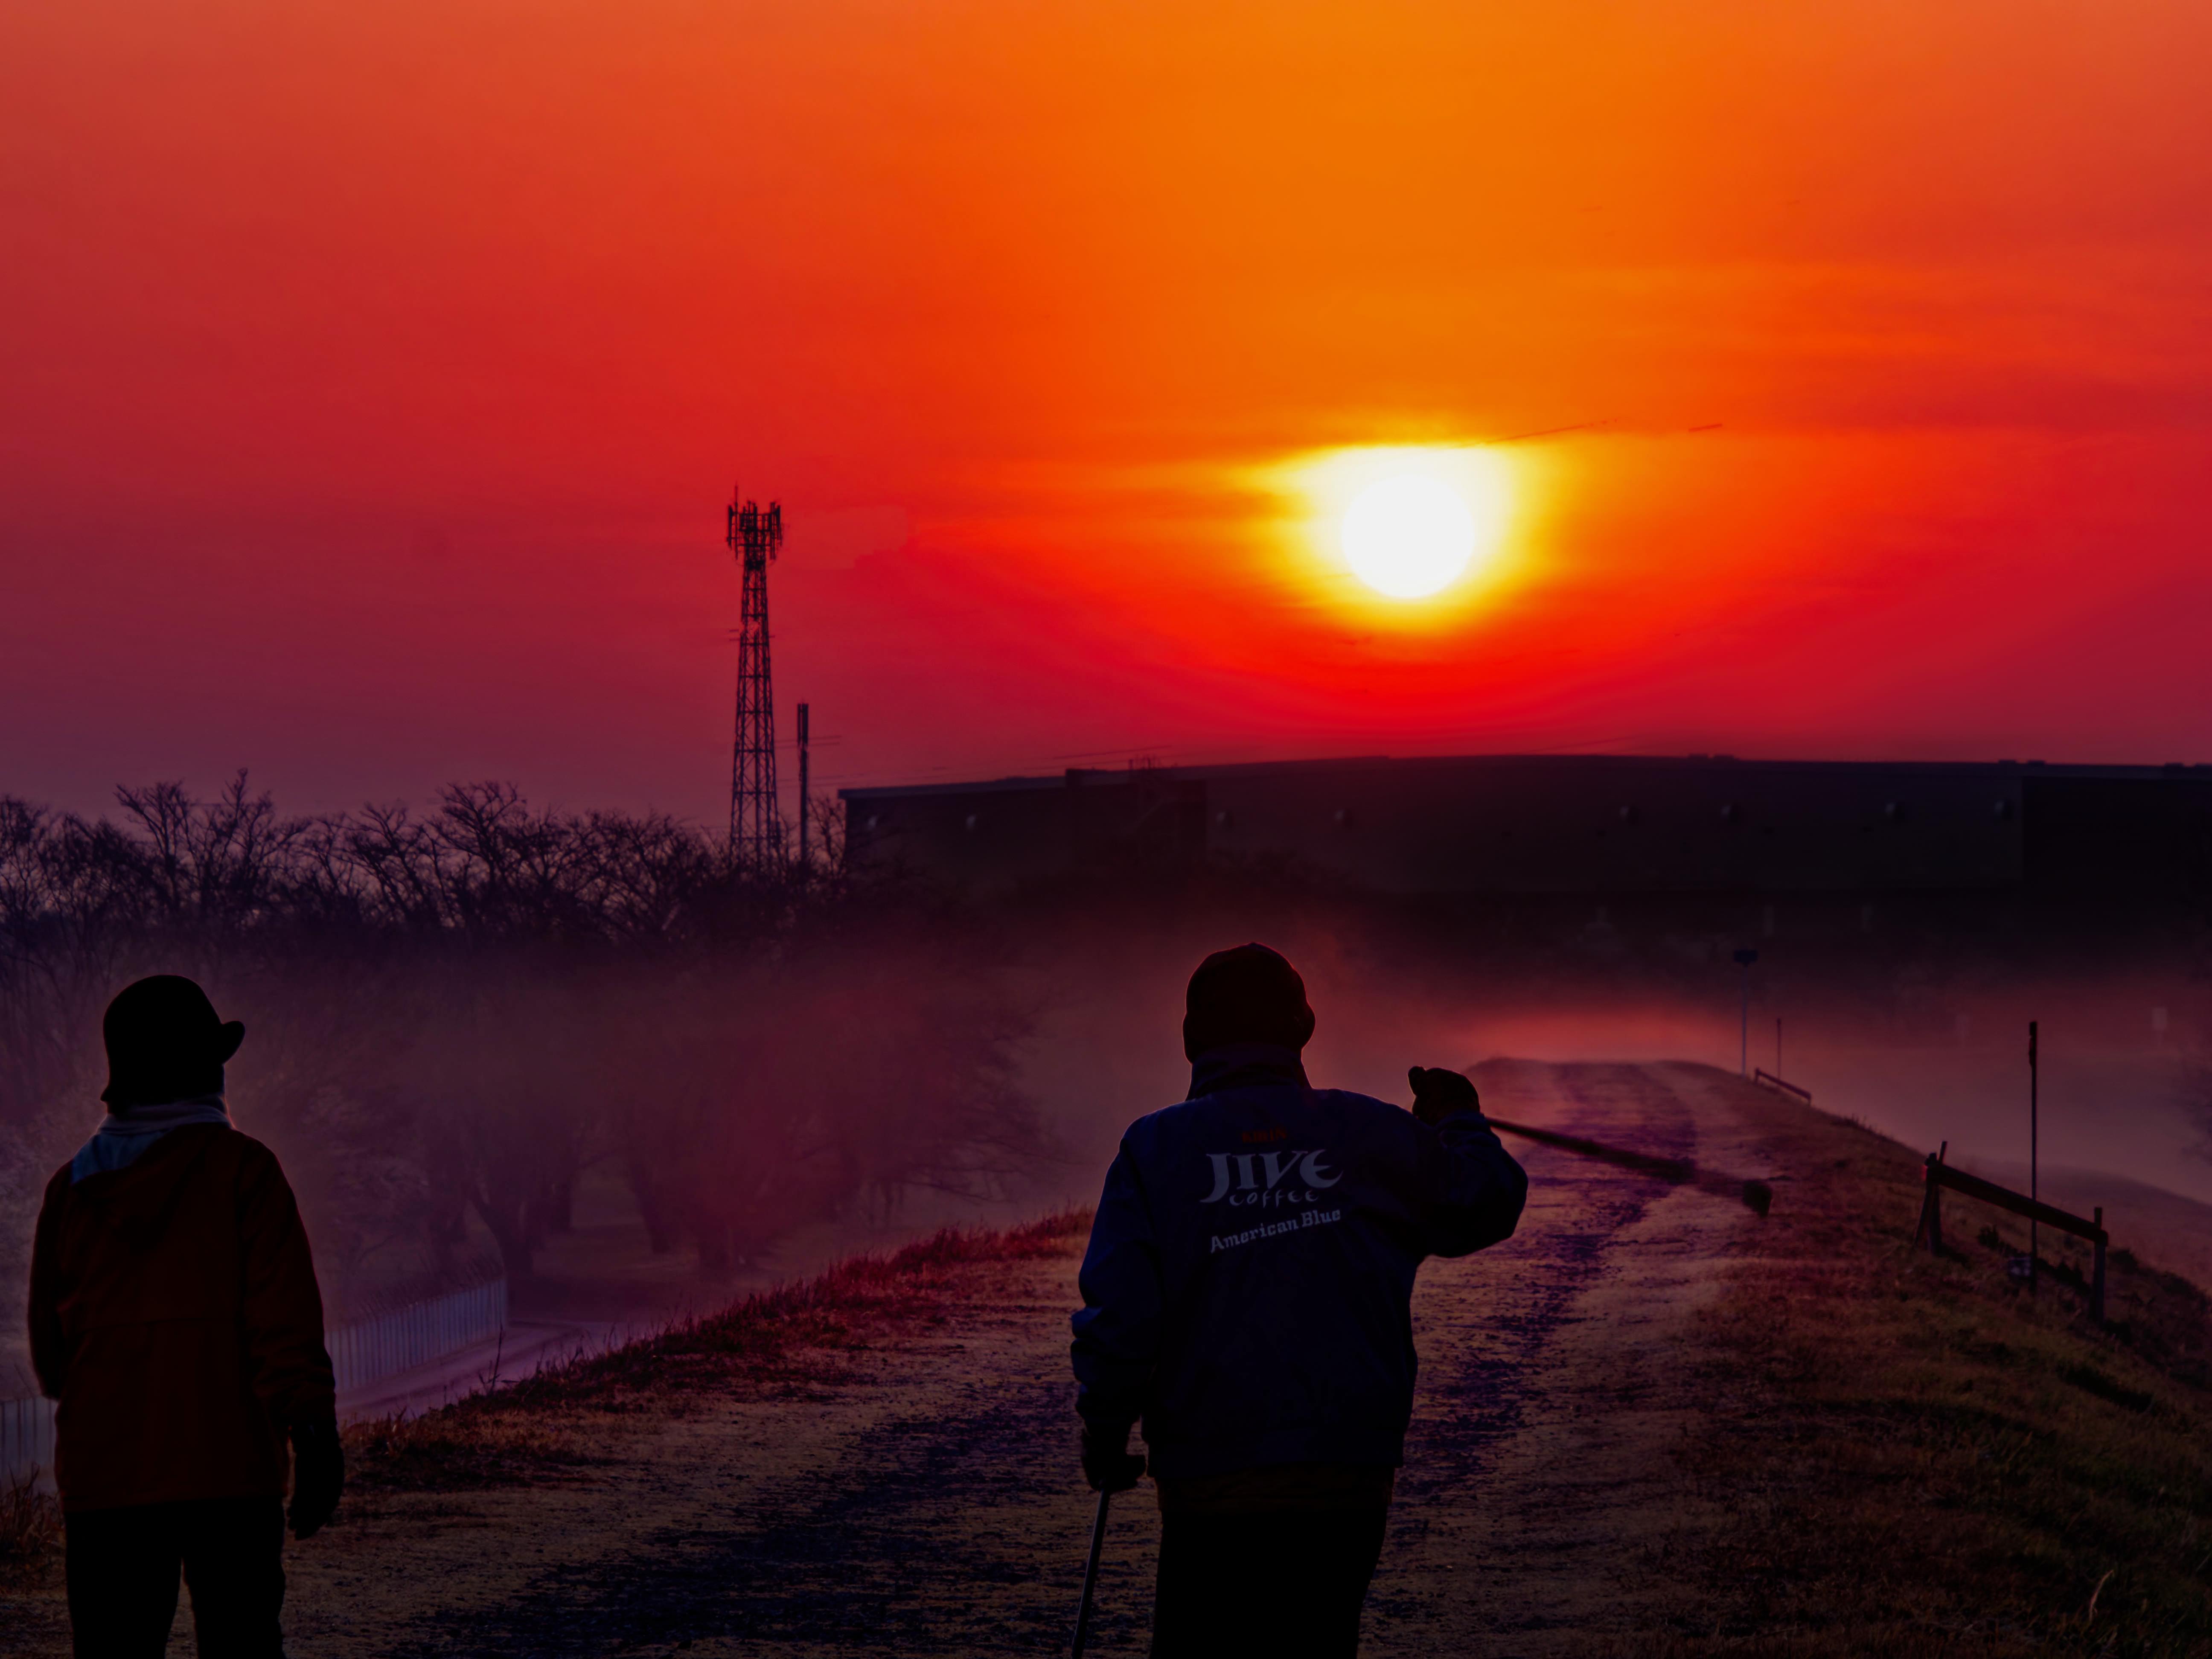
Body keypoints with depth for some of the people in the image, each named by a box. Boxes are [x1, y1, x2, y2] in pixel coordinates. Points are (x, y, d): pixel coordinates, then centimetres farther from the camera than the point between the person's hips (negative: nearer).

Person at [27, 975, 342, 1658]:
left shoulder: (74, 1186, 7)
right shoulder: (240, 1170, -4)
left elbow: (50, 1345, 12)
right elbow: (285, 1316, -11)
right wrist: (315, 1435, -11)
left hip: (104, 1475, 3)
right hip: (226, 1467, -3)